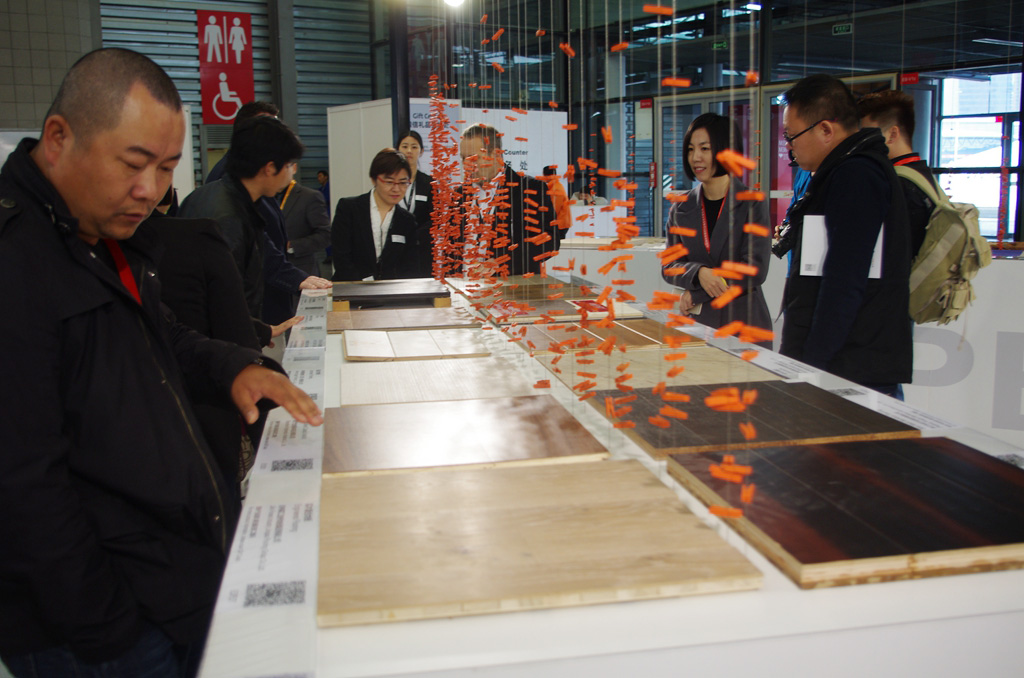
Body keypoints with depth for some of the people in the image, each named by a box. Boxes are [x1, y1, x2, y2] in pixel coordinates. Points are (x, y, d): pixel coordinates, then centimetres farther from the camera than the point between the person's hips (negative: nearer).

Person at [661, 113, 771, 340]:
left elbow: (756, 270, -10)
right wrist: (699, 273, -17)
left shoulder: (752, 204, -4)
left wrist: (696, 295, -9)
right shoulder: (681, 209, 7)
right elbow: (669, 267, 6)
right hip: (698, 322, 3)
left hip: (744, 321, -3)